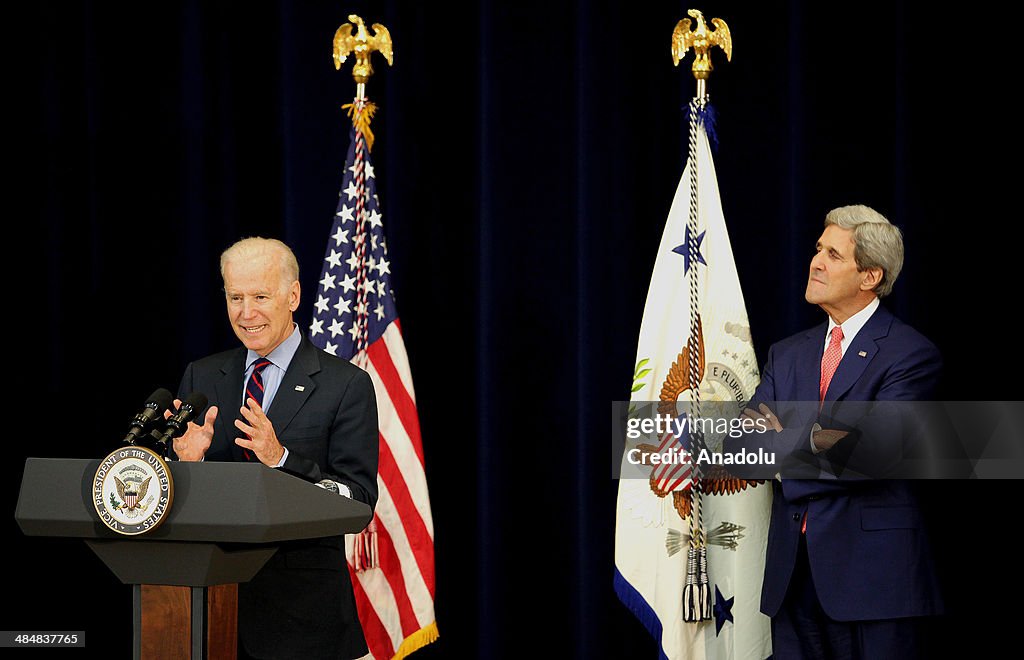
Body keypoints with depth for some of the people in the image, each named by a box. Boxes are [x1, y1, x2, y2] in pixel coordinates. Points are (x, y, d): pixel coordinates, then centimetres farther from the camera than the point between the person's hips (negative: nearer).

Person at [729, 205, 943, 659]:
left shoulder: (911, 353, -4)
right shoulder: (787, 354, 17)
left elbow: (876, 450, -15)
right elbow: (742, 441, 5)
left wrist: (784, 447, -7)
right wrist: (811, 443, -13)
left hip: (872, 568, -5)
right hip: (792, 571, 5)